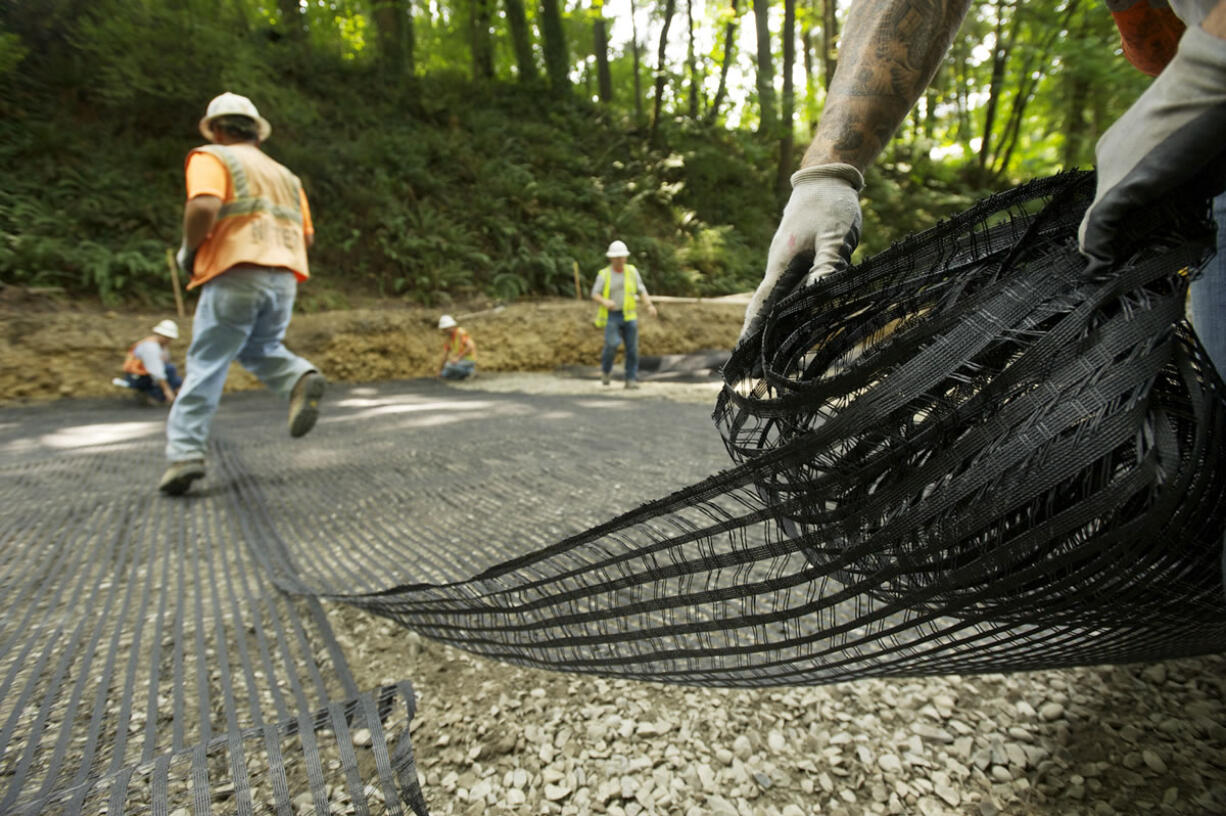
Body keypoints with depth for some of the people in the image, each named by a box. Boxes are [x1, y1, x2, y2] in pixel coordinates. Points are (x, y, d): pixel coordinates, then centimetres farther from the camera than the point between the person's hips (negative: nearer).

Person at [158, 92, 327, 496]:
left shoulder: (211, 158, 5)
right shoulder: (285, 175, 24)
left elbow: (204, 207, -15)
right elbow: (307, 236, 17)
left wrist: (190, 249, 0)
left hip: (235, 275, -5)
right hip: (284, 277, 5)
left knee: (206, 364, -2)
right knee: (261, 349, 21)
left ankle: (185, 452, -6)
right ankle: (301, 378, -10)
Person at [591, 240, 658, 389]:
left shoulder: (632, 271, 4)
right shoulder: (603, 274, -1)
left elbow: (642, 291, 4)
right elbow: (595, 294, -4)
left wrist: (649, 306, -12)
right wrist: (605, 301, -26)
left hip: (629, 316, 2)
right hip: (611, 316, -2)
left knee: (632, 348, -4)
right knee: (612, 344, -21)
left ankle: (631, 380, 5)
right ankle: (606, 368, 7)